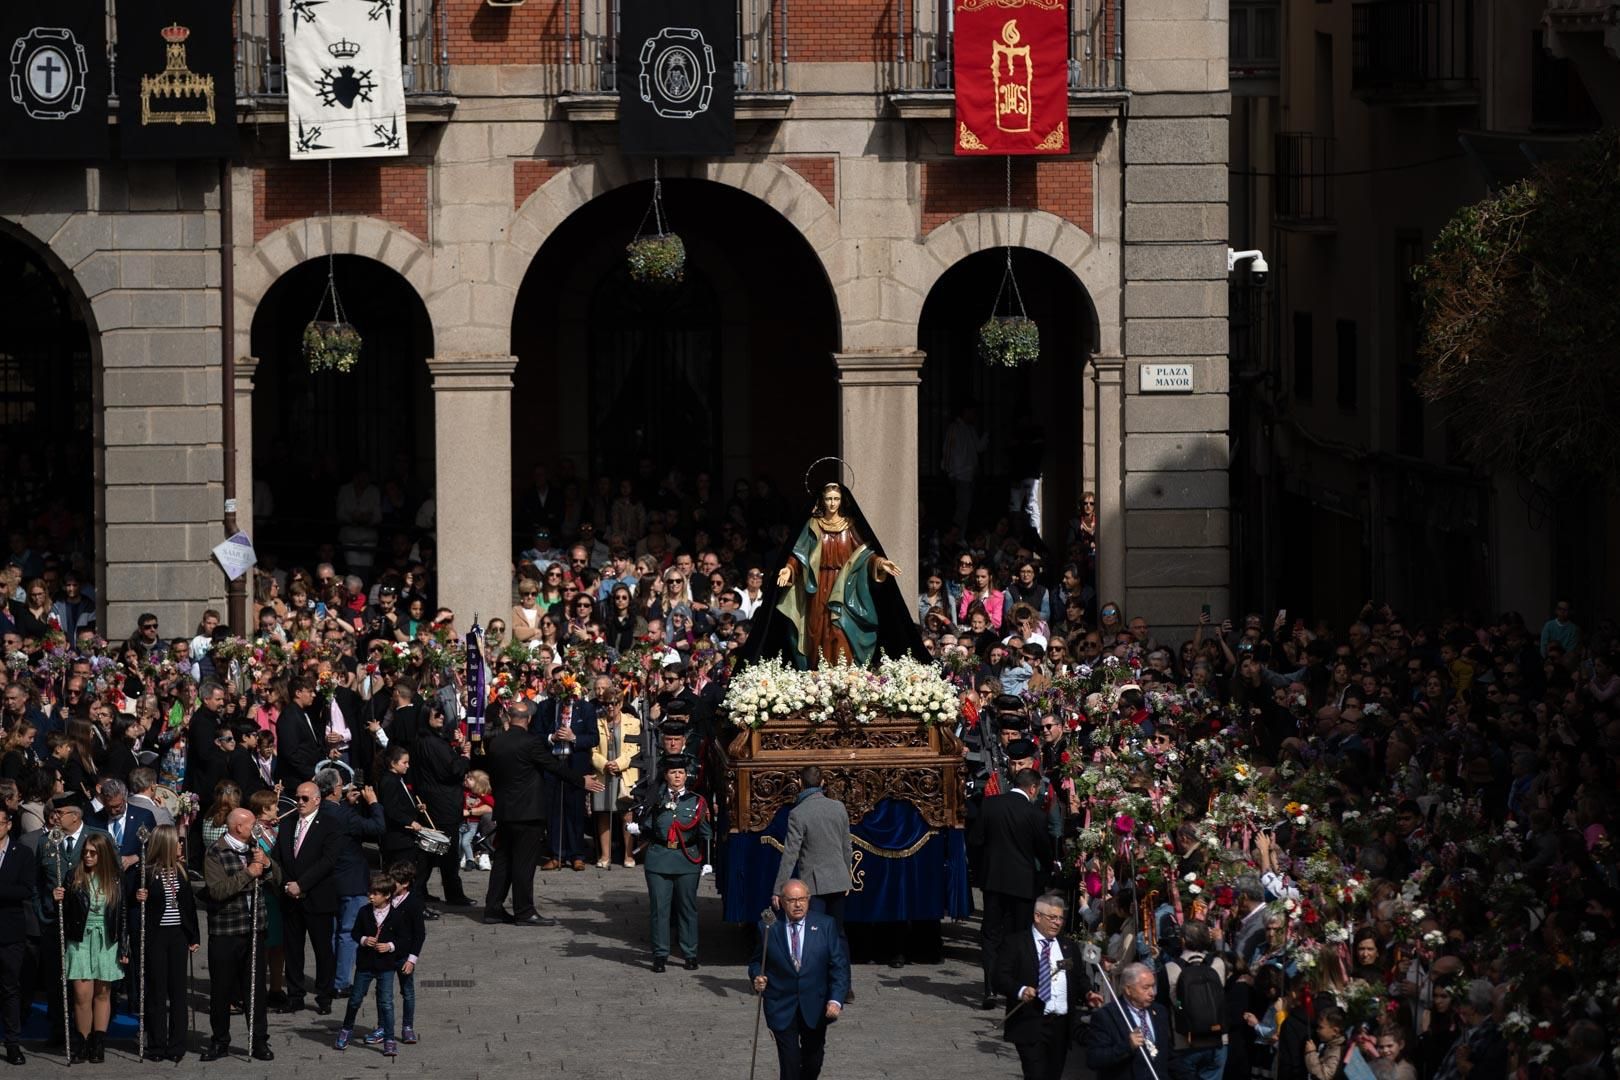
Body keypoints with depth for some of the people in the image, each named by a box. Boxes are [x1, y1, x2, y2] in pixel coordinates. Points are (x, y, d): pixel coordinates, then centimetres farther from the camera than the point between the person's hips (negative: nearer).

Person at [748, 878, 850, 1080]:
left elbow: (839, 965, -5)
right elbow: (756, 962, 9)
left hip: (816, 1008, 2)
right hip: (782, 1008, -2)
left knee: (813, 1062, 17)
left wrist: (836, 1000, -16)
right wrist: (757, 977, -15)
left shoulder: (825, 925, -3)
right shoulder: (768, 928, -3)